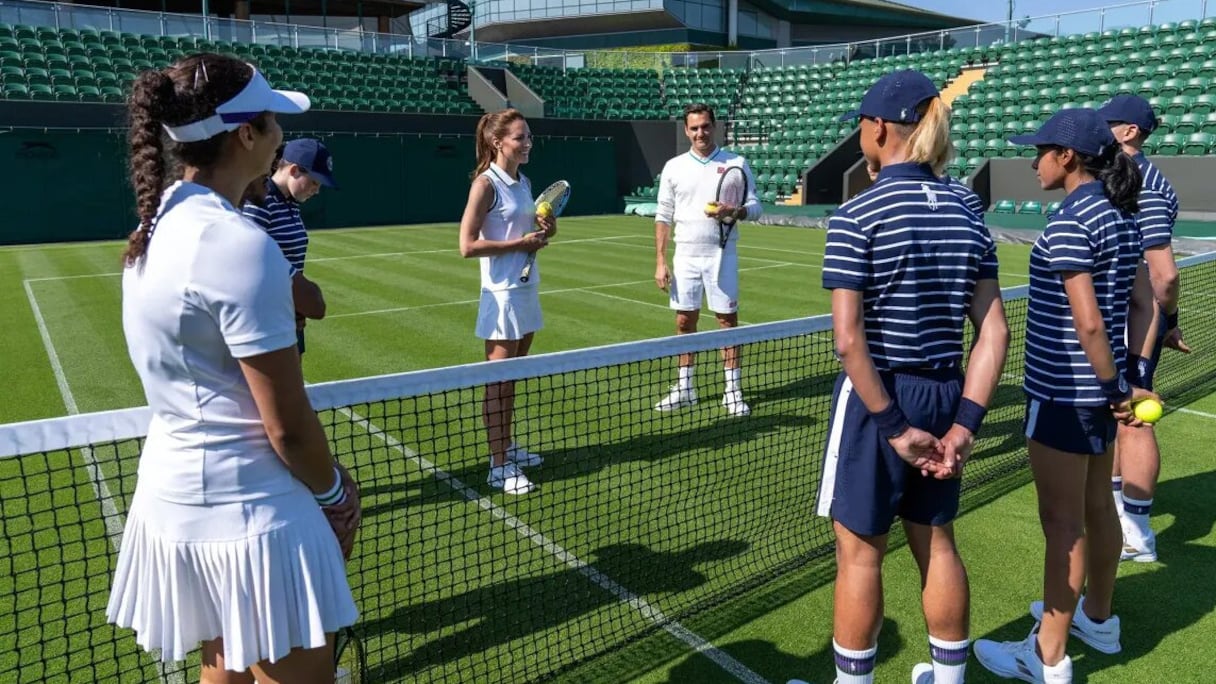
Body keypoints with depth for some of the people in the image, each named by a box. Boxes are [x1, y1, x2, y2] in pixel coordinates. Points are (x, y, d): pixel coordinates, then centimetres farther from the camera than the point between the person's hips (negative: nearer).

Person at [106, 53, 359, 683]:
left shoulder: (161, 220, 4)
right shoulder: (239, 244, -23)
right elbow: (287, 427, -20)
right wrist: (335, 493, -4)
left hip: (175, 493, 9)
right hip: (247, 513, -9)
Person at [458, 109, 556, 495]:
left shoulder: (524, 182, 11)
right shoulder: (486, 184, -12)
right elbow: (468, 246, -18)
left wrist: (545, 230, 2)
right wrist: (520, 244, -18)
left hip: (528, 288, 8)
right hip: (502, 293, -8)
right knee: (497, 380, -1)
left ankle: (507, 447, 28)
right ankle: (498, 466, 6)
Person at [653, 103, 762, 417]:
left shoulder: (736, 163, 1)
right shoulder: (673, 167, 6)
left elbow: (754, 206, 1)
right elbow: (664, 217, 7)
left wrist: (734, 211, -22)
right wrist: (660, 261, 0)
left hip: (722, 255, -2)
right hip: (685, 256, 2)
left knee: (728, 321, 2)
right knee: (684, 322, 7)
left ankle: (733, 391, 10)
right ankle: (685, 388, 19)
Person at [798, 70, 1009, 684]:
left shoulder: (856, 215, -14)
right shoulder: (967, 214, 3)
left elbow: (848, 340, -21)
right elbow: (993, 334, -2)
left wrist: (893, 425, -14)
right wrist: (964, 424, -3)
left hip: (877, 398, -6)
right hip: (944, 398, 6)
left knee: (859, 552, 10)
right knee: (937, 543, 21)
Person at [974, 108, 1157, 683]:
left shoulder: (1068, 223, -19)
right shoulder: (1122, 216, 8)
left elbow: (1089, 322, -23)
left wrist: (1115, 388, -13)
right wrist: (1124, 381, 14)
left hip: (1063, 391, -9)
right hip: (1098, 387, 9)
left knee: (1063, 523, 0)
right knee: (1097, 508, 22)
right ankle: (1098, 618, 40)